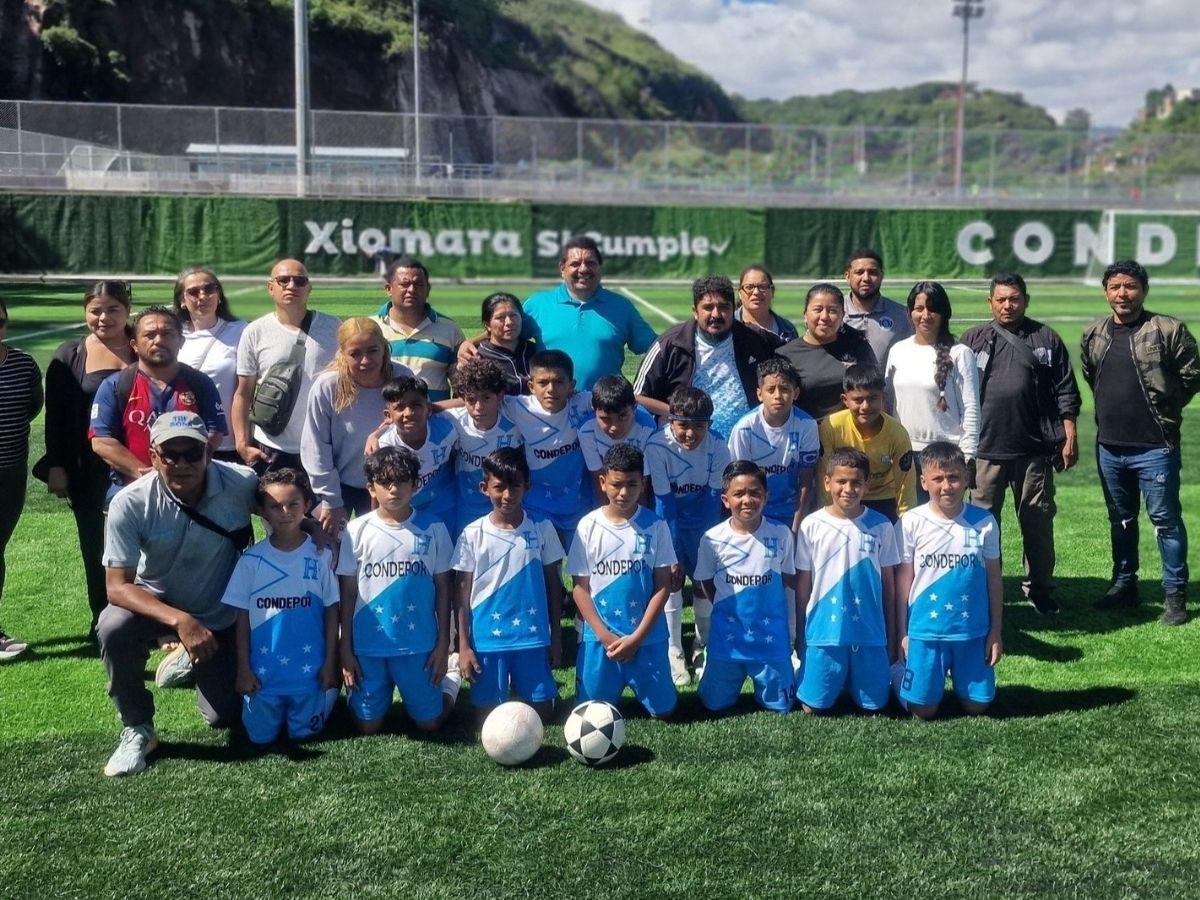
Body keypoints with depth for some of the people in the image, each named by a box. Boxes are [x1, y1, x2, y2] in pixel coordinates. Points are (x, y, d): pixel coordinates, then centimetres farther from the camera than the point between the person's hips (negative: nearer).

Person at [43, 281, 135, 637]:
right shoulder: (70, 356, 4)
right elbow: (55, 417, 4)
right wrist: (55, 467, -2)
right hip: (89, 471, 1)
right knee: (95, 547, 8)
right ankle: (102, 622, 20)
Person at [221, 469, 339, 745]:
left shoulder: (321, 555, -6)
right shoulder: (251, 559, -5)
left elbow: (331, 611, -1)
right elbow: (242, 616, 0)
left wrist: (330, 662, -1)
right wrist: (243, 668, -1)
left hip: (309, 669, -1)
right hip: (263, 670, 1)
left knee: (304, 734, 8)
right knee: (260, 737, 9)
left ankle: (329, 693, 37)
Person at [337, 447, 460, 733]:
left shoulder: (432, 529, -4)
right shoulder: (357, 531, -4)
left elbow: (443, 589, 2)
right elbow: (348, 593, 2)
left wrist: (443, 644, 0)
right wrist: (345, 649, 1)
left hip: (419, 645, 0)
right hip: (368, 645, 1)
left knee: (430, 723, 5)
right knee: (368, 726, 6)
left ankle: (450, 679, 36)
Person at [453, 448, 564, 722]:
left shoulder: (542, 529, -1)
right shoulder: (473, 534, -4)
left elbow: (553, 583, 6)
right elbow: (463, 591, 0)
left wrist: (556, 636, 6)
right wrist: (463, 646, -2)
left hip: (533, 637, 1)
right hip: (487, 639, -1)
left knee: (542, 712, 6)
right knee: (488, 716, 3)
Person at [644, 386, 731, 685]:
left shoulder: (717, 448, -22)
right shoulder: (657, 446, -29)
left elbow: (713, 497, -18)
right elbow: (663, 501, -26)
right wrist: (672, 551, -26)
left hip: (702, 520, 2)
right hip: (669, 519, -2)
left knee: (703, 582, 2)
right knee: (672, 579, -8)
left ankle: (703, 645, 24)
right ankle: (674, 651, 6)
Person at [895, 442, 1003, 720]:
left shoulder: (984, 522, -3)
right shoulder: (912, 523, -7)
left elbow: (994, 579, 4)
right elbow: (903, 580, -1)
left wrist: (995, 632, 4)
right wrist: (901, 633, 0)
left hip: (973, 631, 2)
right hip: (925, 631, -2)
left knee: (977, 705, 7)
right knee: (924, 710, 0)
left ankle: (958, 681, 38)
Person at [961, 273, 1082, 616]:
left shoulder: (1047, 340, 7)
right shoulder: (973, 340, 7)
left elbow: (1065, 393, 7)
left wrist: (1069, 438, 2)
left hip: (1034, 449, 0)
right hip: (985, 449, 0)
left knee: (1038, 521, 6)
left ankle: (1040, 589, 19)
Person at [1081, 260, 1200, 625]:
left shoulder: (1168, 330, -9)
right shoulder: (1093, 335, 6)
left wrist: (1164, 409, 2)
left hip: (1155, 447, -5)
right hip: (1109, 446, 5)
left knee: (1165, 519, 1)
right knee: (1121, 520, 17)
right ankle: (1124, 585, 30)